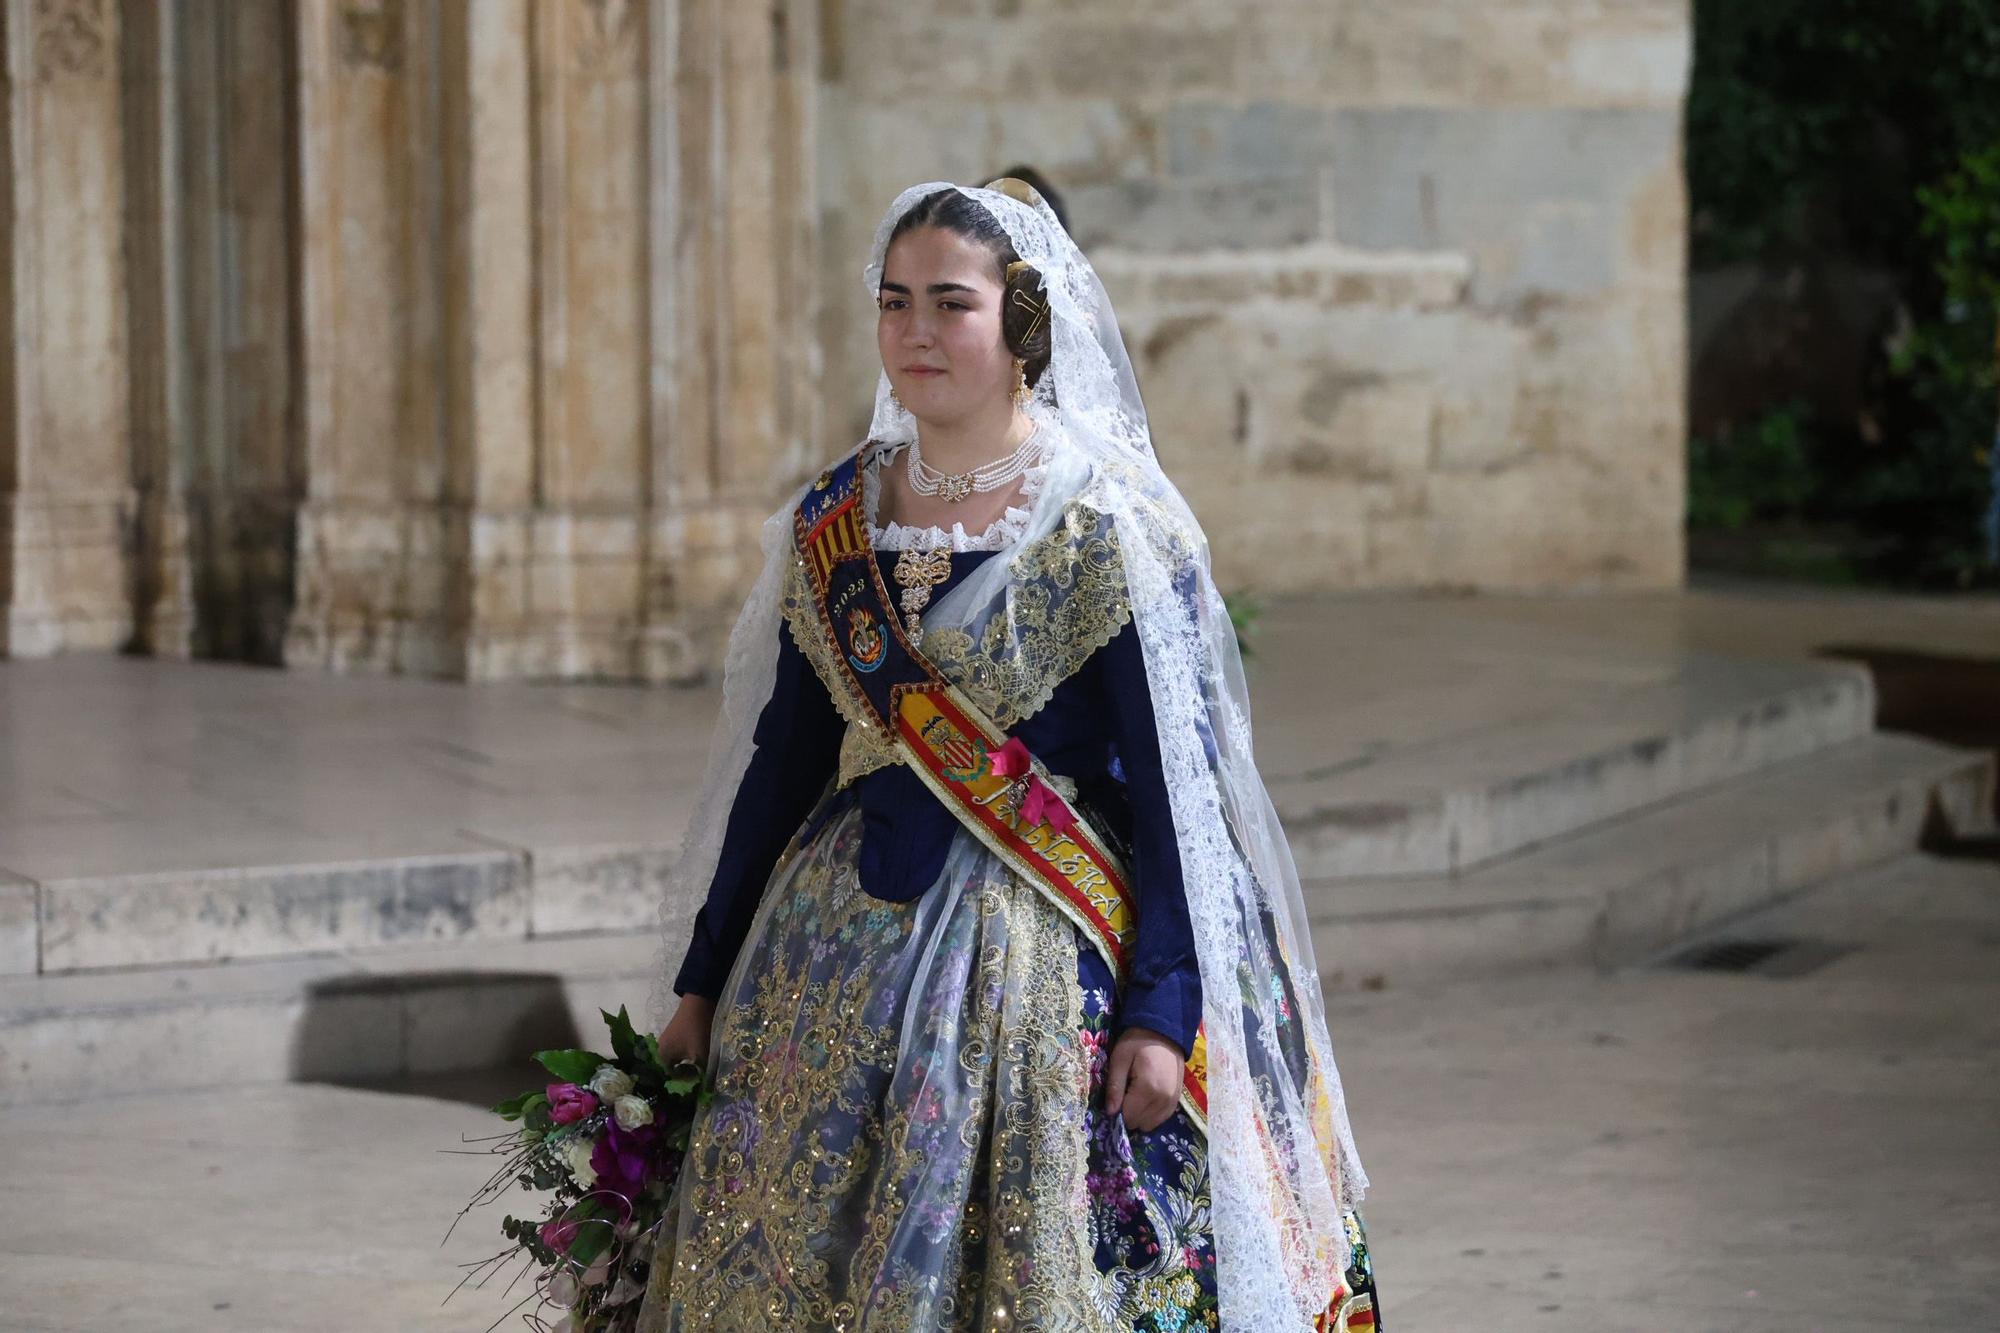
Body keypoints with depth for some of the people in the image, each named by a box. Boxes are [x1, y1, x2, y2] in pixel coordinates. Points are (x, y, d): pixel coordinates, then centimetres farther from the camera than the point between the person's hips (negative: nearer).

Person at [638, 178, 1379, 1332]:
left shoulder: (1109, 525, -8)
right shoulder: (833, 522, 7)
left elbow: (1174, 780, -10)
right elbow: (779, 759, 13)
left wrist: (1164, 1013, -16)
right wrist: (706, 982, 13)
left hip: (1042, 964, -5)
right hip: (841, 951, 5)